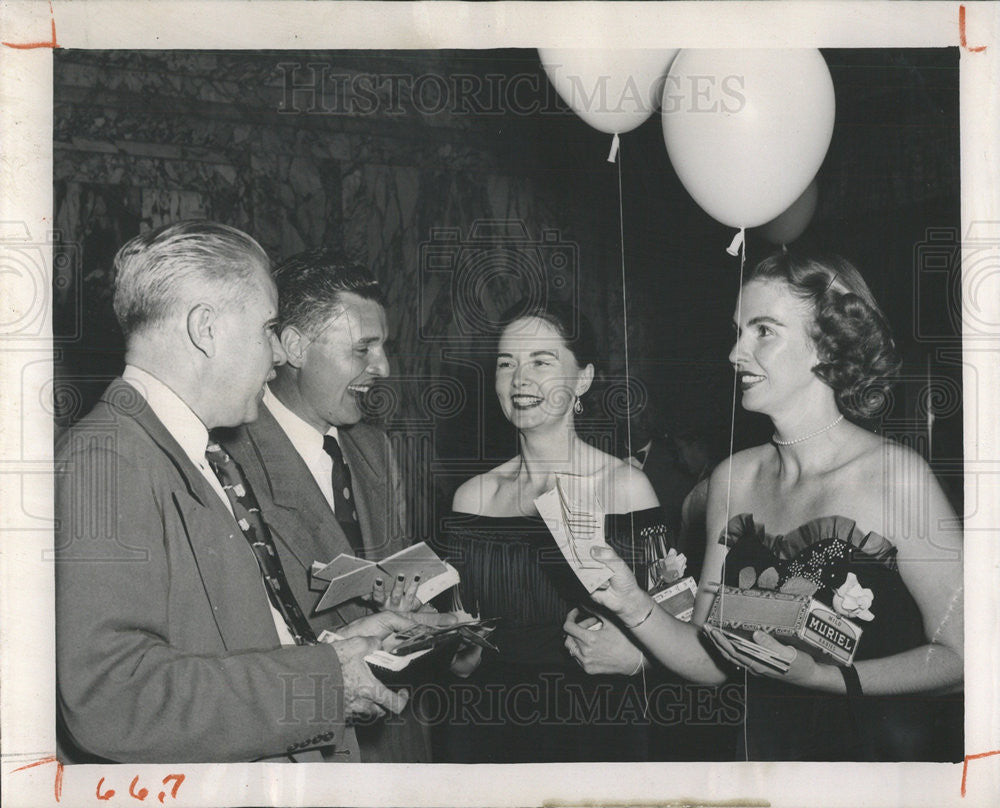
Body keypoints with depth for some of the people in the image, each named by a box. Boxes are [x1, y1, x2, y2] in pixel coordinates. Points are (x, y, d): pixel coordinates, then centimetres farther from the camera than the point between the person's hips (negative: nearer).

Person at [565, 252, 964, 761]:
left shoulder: (895, 474, -11)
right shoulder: (733, 479, 4)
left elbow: (958, 656, -9)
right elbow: (713, 661, 6)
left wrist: (816, 675, -18)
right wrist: (634, 606, -10)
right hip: (767, 751, 3)